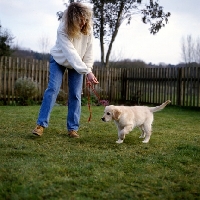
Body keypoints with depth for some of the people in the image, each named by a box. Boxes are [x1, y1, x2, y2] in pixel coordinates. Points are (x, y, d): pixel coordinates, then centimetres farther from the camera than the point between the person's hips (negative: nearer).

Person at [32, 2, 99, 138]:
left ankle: (73, 128, 1)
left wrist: (88, 68, -22)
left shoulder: (88, 27, -21)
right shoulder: (63, 30, -33)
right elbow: (71, 53, -40)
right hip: (59, 60, -3)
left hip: (78, 64, 3)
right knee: (53, 89, -15)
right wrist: (87, 72, -45)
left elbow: (89, 50, -14)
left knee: (75, 95, -4)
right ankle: (41, 124, -11)